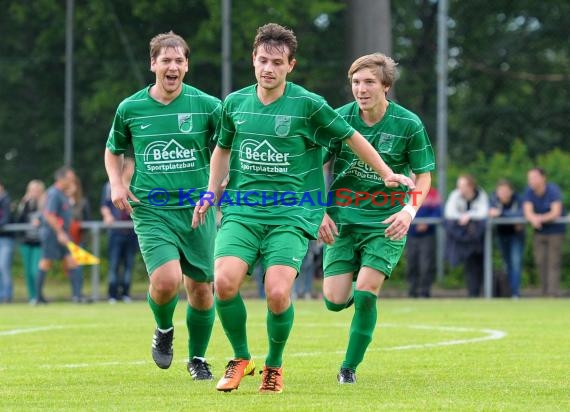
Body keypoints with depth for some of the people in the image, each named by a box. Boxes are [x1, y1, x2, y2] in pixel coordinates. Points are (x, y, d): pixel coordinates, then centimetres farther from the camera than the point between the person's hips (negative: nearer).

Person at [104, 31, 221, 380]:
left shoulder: (206, 105, -1)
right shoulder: (130, 109, 3)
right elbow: (114, 150, 20)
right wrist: (116, 183, 2)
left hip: (197, 209, 1)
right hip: (151, 210, -1)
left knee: (200, 287, 5)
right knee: (166, 279, -21)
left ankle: (198, 358, 28)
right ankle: (164, 330, 12)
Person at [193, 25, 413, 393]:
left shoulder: (308, 104, -4)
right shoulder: (235, 103, 8)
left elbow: (352, 137, 8)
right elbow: (223, 149, 25)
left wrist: (387, 174, 10)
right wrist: (211, 194, 16)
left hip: (291, 214, -3)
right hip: (242, 210, 3)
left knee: (277, 293, -19)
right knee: (225, 282, -19)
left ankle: (274, 364, 9)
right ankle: (241, 359, 6)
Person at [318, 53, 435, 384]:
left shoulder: (409, 124, -10)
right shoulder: (341, 118, -5)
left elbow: (424, 175, -1)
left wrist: (409, 211, -17)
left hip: (386, 222, -2)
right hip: (343, 220, 2)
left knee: (365, 293, -15)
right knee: (335, 301, -4)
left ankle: (350, 366, 3)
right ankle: (359, 297, 34)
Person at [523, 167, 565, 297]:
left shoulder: (553, 190, -18)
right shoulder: (529, 192, -6)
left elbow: (556, 212, -25)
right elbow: (528, 212, -16)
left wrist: (540, 218, -37)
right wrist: (533, 218, -39)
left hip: (555, 230, -4)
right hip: (539, 231, 4)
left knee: (553, 262, -10)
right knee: (540, 262, 2)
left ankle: (553, 293, -12)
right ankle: (545, 292, 10)